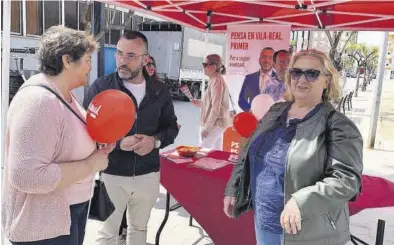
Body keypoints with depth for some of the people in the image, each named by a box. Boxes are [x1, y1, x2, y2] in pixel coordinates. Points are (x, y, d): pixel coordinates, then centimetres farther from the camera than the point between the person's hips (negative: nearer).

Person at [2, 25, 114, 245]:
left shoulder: (65, 95, 4)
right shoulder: (38, 100, -27)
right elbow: (28, 176, -34)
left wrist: (96, 148, -1)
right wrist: (91, 164, -24)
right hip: (44, 224, -9)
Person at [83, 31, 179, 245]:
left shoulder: (159, 91, 0)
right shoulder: (100, 87, -10)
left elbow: (171, 126, 7)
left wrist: (155, 141, -14)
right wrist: (119, 143, -24)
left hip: (148, 175, 3)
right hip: (111, 174, -3)